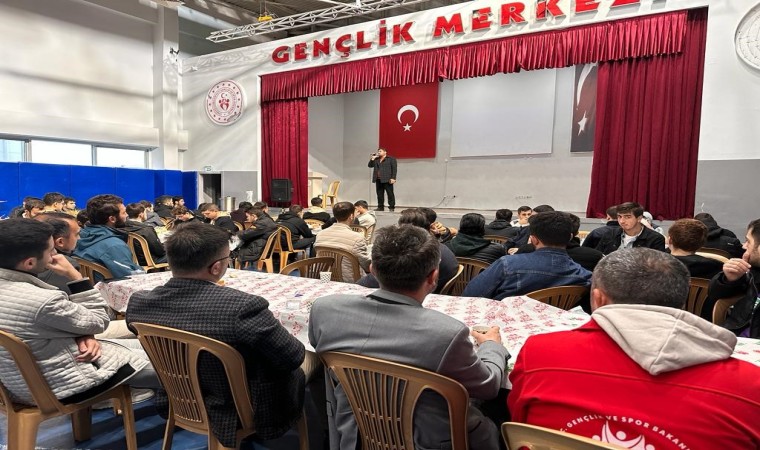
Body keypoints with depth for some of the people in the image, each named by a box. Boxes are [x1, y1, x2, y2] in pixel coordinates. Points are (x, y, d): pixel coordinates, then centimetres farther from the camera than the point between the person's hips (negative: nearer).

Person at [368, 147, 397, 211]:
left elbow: (394, 169, -5)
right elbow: (369, 165, 14)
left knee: (390, 193, -4)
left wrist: (393, 178, -14)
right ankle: (380, 207, 13)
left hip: (387, 180, -6)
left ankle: (392, 207, 0)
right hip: (378, 180, 6)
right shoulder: (376, 159, 19)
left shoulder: (391, 159, 3)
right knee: (379, 194, 6)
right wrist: (372, 159, 2)